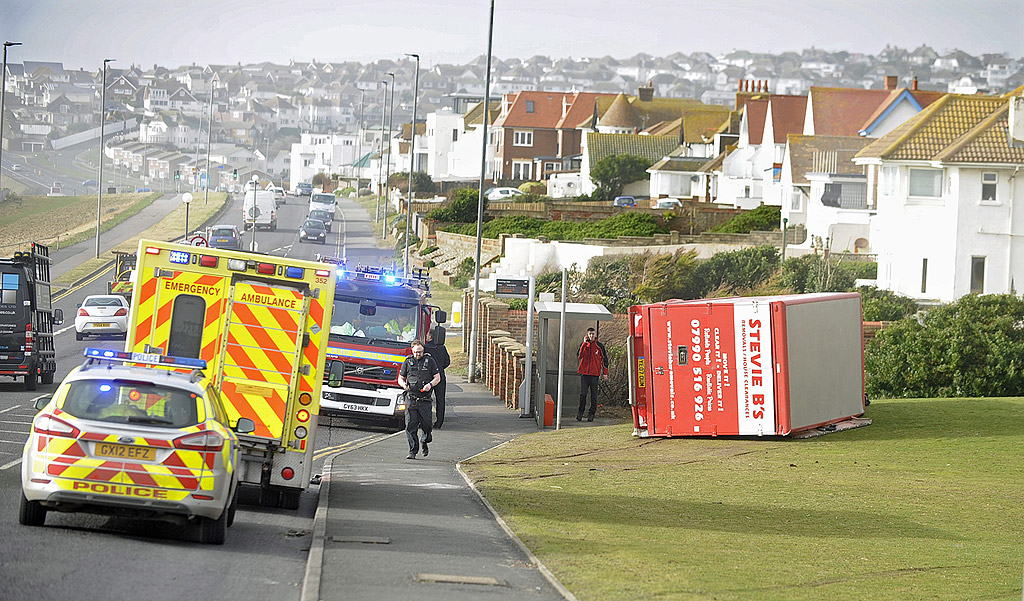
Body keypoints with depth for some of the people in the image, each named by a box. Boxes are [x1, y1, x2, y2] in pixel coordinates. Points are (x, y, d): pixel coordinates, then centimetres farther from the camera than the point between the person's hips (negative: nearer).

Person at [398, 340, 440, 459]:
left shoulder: (429, 361, 6)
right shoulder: (408, 362, 10)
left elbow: (437, 377, 7)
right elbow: (400, 378, 15)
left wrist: (430, 384, -13)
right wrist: (403, 384, -9)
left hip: (424, 400, -1)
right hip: (410, 399, 1)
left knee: (426, 425, 0)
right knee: (410, 426, -6)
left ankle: (425, 444, 30)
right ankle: (413, 451, -2)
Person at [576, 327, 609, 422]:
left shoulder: (599, 346, 4)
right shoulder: (584, 345, 8)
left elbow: (604, 359, 9)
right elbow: (579, 356, -8)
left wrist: (605, 372, 4)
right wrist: (584, 343, -11)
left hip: (595, 373, -1)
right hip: (584, 373, 1)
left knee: (594, 395, 1)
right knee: (582, 394, -2)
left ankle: (592, 413, 6)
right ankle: (580, 412, 10)